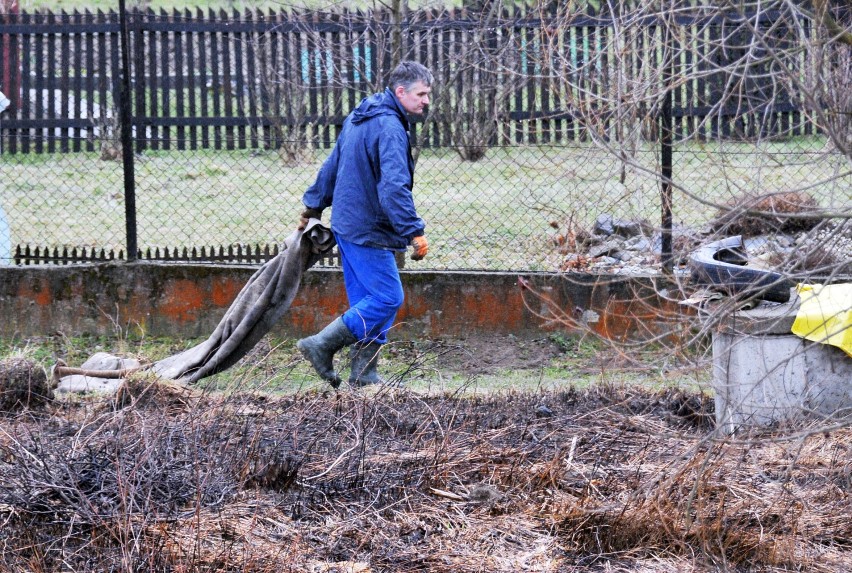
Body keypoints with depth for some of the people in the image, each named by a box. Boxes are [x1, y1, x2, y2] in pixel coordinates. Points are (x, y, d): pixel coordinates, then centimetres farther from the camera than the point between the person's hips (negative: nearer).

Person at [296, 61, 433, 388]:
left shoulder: (358, 119, 13)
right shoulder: (389, 128, -19)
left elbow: (332, 166, 22)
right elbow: (394, 187, -27)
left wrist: (314, 206, 31)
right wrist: (414, 232, -27)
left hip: (348, 224, 10)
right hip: (368, 230, -10)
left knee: (365, 300, 11)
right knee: (387, 298, -7)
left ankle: (364, 374, 12)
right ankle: (322, 345, -4)